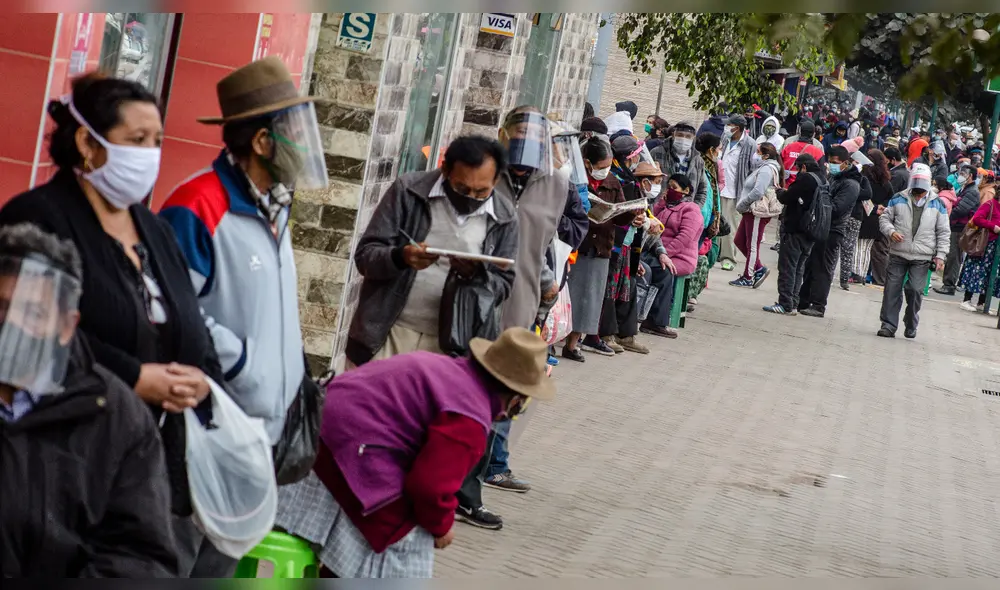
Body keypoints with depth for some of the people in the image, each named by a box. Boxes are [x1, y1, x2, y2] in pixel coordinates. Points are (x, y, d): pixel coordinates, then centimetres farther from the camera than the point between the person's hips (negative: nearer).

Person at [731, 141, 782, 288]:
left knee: (752, 245, -1)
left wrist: (741, 204, -15)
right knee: (740, 241, 14)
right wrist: (742, 205, 9)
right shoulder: (763, 168, 17)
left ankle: (748, 278, 8)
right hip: (751, 211, 11)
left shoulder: (766, 170, -16)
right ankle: (759, 269, 20)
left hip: (758, 212, -11)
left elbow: (758, 192, -26)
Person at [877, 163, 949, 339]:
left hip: (922, 258, -1)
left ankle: (911, 325, 12)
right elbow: (885, 219, 11)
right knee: (892, 290, 0)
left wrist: (940, 255, 0)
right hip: (898, 254, 1)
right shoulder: (898, 200, 5)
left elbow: (943, 232, 7)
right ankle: (889, 325, 8)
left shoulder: (937, 204, 4)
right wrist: (891, 232, -11)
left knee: (915, 290, -7)